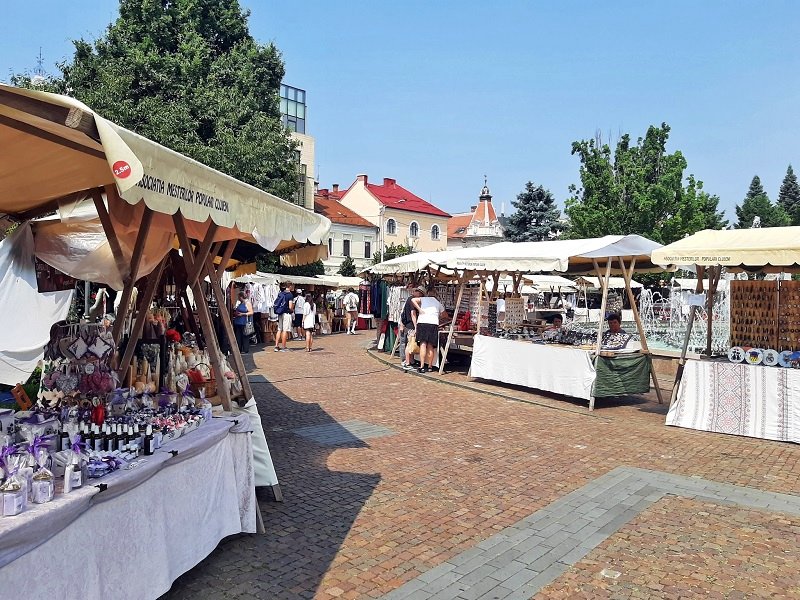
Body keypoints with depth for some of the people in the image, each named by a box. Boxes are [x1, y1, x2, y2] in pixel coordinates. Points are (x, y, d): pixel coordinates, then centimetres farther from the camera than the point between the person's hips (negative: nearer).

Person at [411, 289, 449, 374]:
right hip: (434, 323, 2)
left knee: (423, 344, -6)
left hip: (422, 322, -2)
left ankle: (422, 367, -12)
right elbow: (445, 315, 37)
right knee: (431, 346, 6)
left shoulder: (423, 299, 21)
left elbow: (413, 300, 2)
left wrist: (419, 309, 4)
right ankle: (430, 366, 10)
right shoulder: (438, 303, 28)